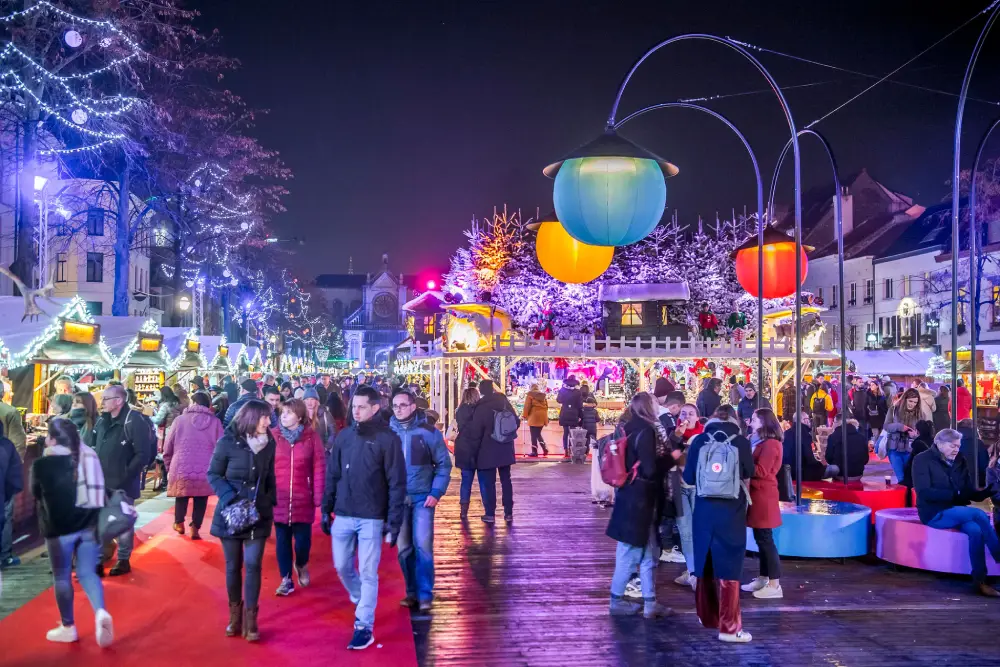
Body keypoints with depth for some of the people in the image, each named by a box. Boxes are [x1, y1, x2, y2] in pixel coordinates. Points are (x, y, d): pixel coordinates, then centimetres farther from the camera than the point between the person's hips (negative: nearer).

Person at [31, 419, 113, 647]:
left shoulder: (42, 464, -9)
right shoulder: (89, 457, 3)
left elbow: (36, 493, 8)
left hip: (59, 528, -4)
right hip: (89, 524, 4)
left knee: (61, 577, 11)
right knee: (87, 572, 10)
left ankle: (68, 627, 20)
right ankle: (101, 612, -13)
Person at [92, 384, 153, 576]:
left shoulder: (134, 421, -14)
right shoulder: (102, 421, 10)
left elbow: (143, 454, -17)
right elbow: (95, 448, 19)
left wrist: (125, 475, -16)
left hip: (122, 483, -7)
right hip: (102, 482, 7)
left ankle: (123, 561, 16)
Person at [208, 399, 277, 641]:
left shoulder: (269, 444, 1)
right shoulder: (228, 442, -9)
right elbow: (213, 474, -4)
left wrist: (270, 501, 2)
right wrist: (230, 497, -17)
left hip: (258, 514, 2)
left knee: (253, 565, -4)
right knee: (233, 566, 8)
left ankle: (250, 619, 4)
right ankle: (235, 615, 23)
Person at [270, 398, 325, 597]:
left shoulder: (312, 436, -3)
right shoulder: (273, 435, -2)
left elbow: (319, 467, -3)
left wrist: (318, 496, -7)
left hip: (303, 499, -1)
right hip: (279, 498, 1)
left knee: (303, 540, 4)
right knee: (282, 540, 7)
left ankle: (301, 565, 35)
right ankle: (286, 579, 21)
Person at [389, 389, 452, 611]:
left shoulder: (429, 432, -4)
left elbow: (444, 464, 1)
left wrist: (436, 492, -8)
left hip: (422, 498, -2)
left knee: (423, 545, -9)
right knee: (404, 549, 8)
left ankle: (425, 594, 2)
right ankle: (412, 592, 21)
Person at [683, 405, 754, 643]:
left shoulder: (699, 441, -1)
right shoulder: (740, 441, -5)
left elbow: (688, 477, 3)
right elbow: (749, 473, 9)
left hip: (704, 510, 3)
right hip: (731, 511, -3)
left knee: (705, 563, 16)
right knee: (729, 567, 0)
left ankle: (707, 616, 31)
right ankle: (729, 627, -1)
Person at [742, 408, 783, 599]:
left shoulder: (770, 444, -14)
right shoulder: (764, 443, 19)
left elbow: (761, 471, -20)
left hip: (763, 497, -10)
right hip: (758, 496, 10)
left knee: (766, 539, -8)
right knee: (761, 538, 13)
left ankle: (774, 585, -6)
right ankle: (763, 579, 19)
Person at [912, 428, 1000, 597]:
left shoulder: (960, 462, 11)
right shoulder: (923, 460, -5)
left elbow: (971, 493, 9)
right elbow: (924, 492, -17)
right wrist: (954, 494, -26)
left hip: (956, 512, 5)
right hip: (935, 513, -5)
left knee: (975, 530, -30)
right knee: (978, 514, -29)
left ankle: (980, 581, -30)